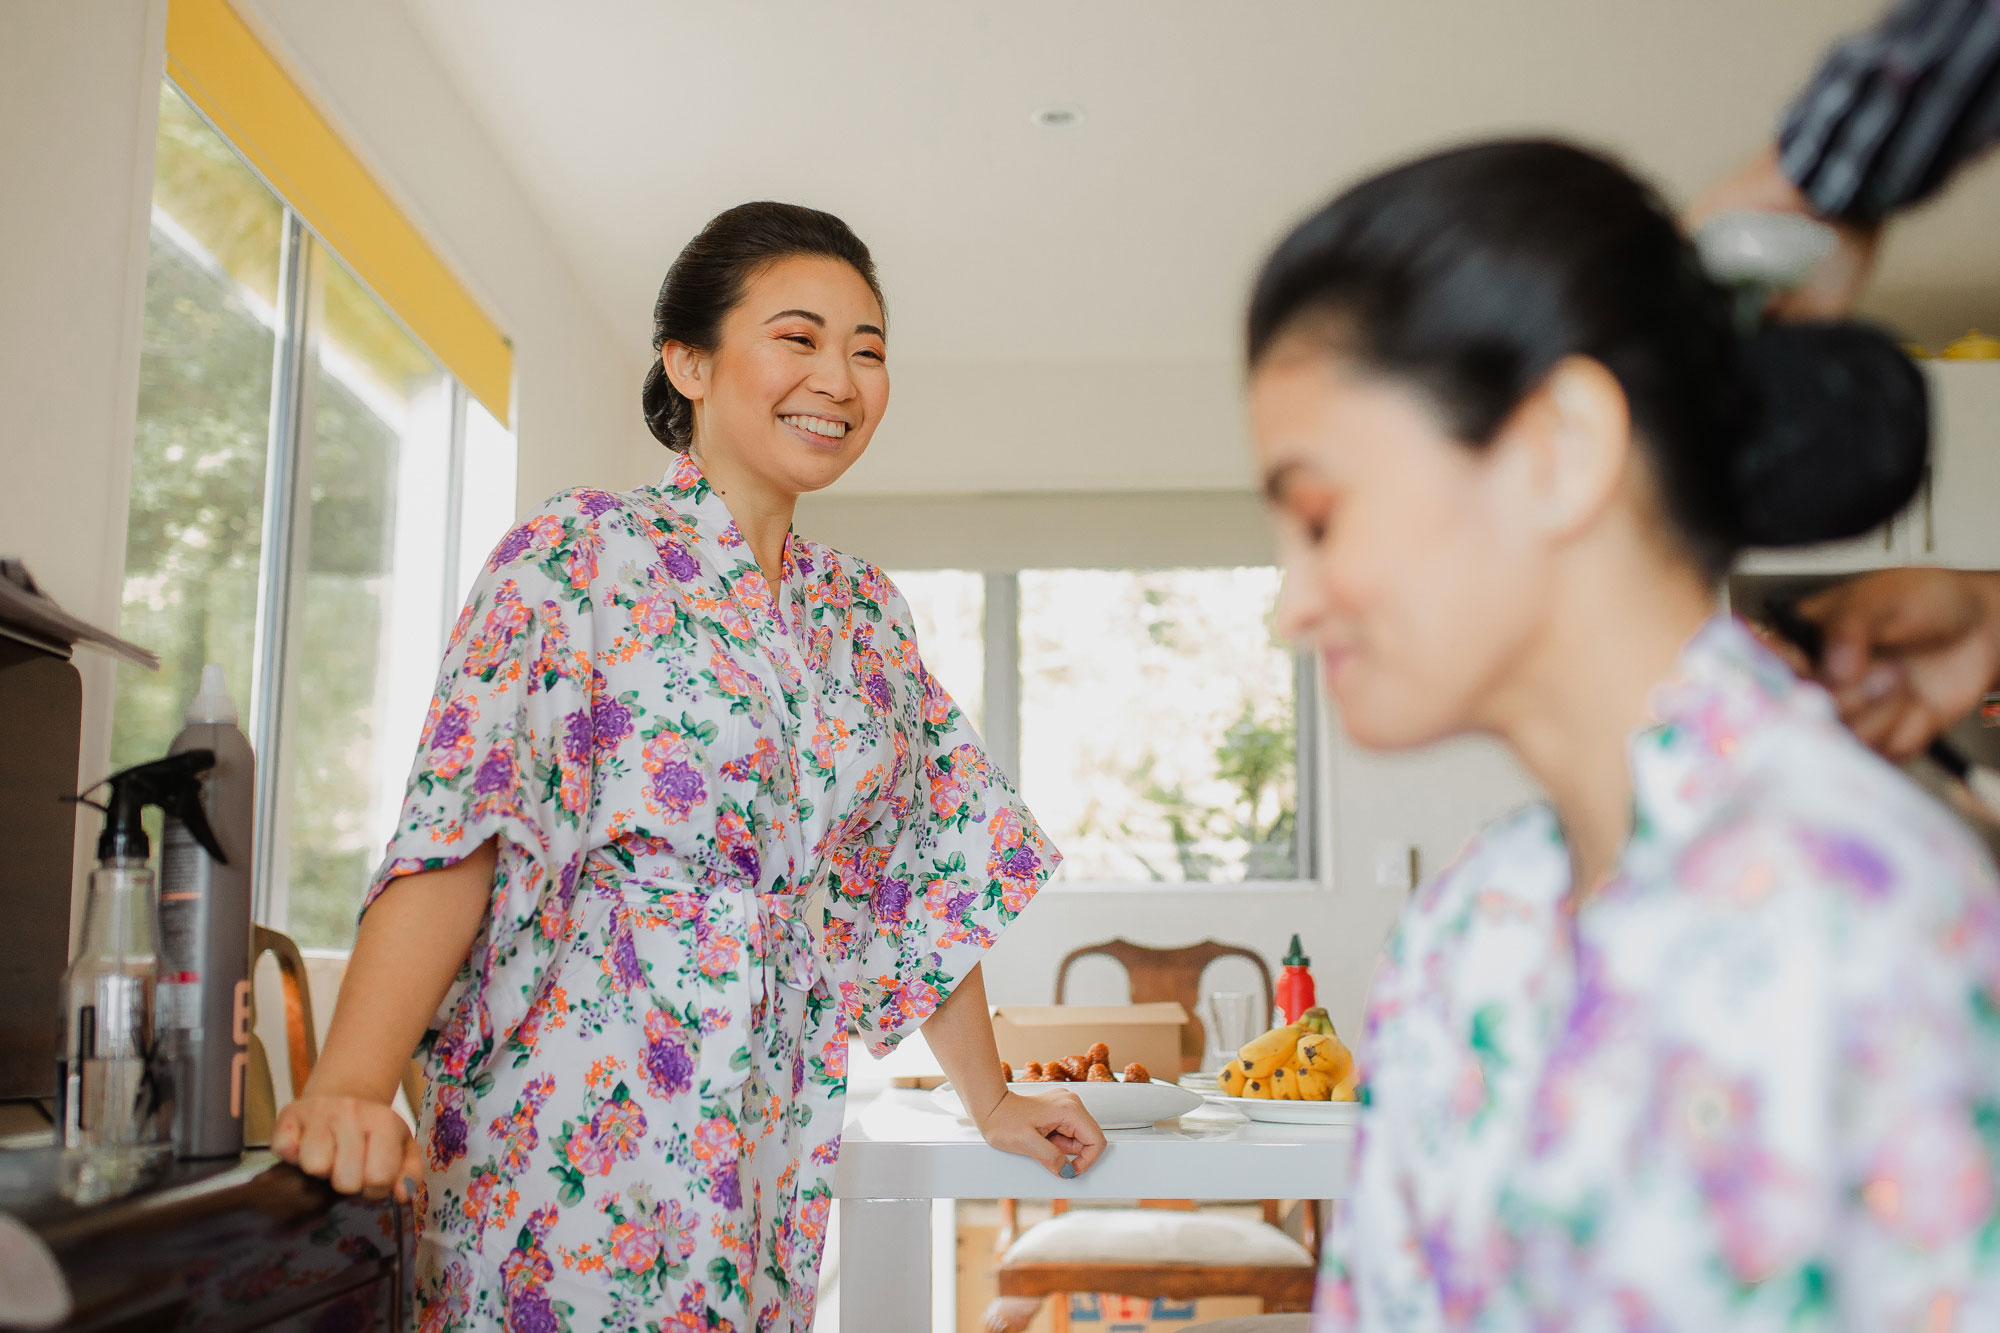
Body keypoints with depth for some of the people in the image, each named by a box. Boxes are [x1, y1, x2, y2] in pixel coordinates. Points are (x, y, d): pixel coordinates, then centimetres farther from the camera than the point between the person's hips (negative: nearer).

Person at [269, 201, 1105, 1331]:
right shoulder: (581, 551, -6)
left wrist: (991, 1101, 18)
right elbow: (454, 828, -16)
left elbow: (931, 875, 16)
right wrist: (352, 1087, -28)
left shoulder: (865, 612, 11)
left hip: (768, 1169, 6)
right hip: (568, 1142, -5)